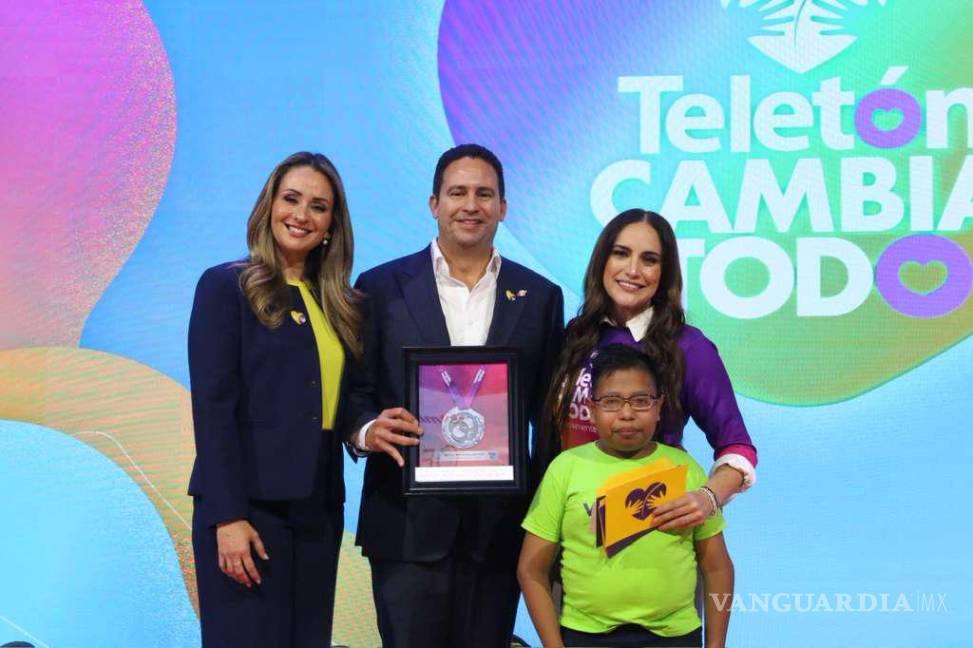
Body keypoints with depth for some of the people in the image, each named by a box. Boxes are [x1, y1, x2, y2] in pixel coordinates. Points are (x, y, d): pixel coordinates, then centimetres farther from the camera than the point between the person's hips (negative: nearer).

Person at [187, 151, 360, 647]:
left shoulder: (335, 302, 13)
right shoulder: (225, 286, -4)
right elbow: (212, 407, -11)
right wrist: (227, 516, -17)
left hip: (318, 509, 6)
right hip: (248, 506, -6)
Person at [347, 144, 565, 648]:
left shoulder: (540, 297, 8)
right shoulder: (381, 287, 3)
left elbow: (548, 409, 9)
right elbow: (353, 392, 3)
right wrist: (369, 430, -19)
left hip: (499, 525, 2)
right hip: (408, 523, -1)